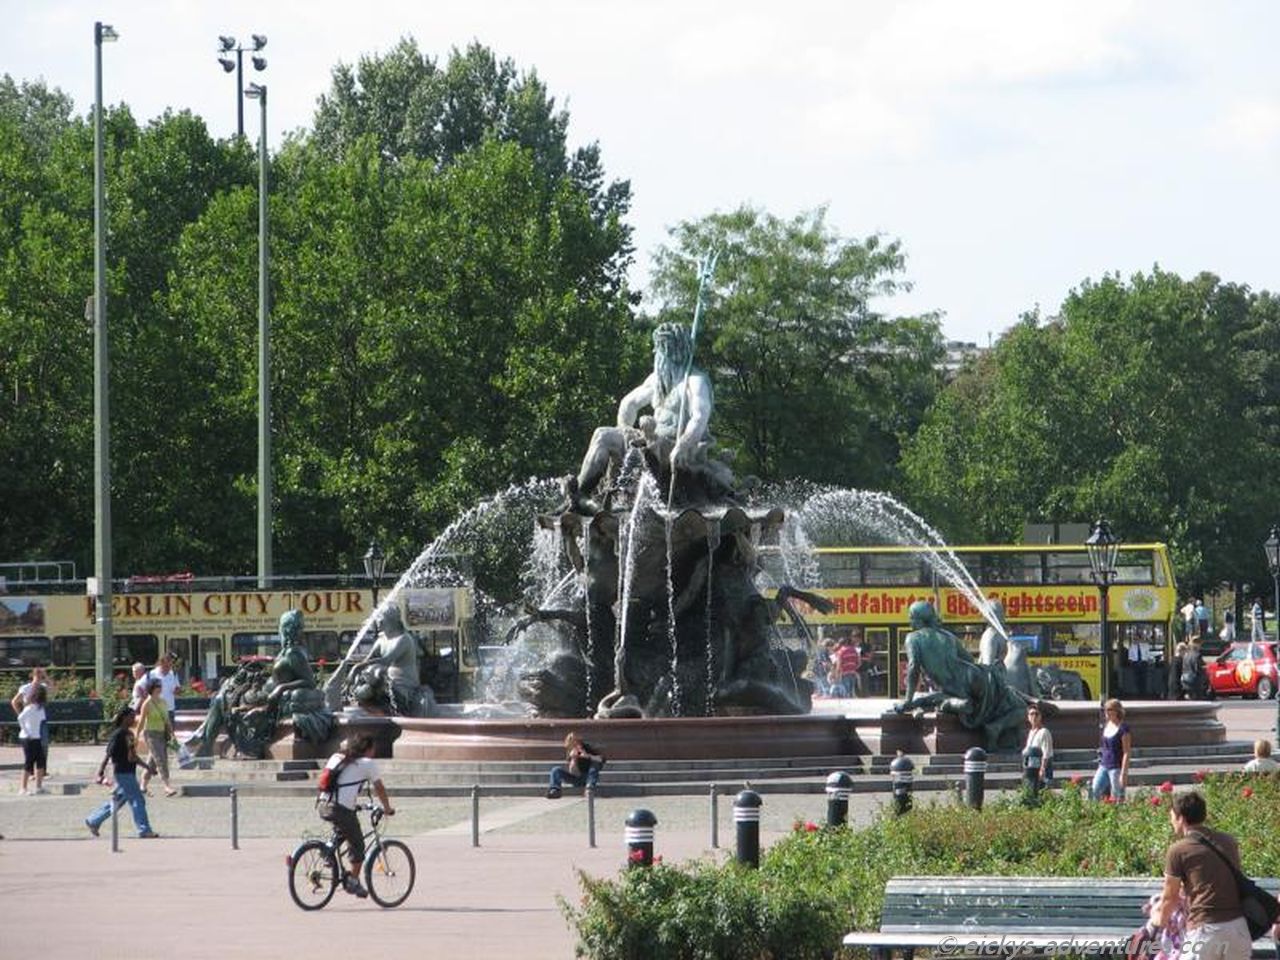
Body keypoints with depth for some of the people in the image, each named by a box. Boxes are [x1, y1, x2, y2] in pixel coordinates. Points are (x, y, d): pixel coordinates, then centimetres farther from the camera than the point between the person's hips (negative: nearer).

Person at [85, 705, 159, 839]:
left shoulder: (129, 734, 13)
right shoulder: (118, 734, -14)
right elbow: (108, 754, -16)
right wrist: (101, 773, -19)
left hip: (130, 772, 9)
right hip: (122, 773, -9)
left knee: (117, 801, 16)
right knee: (137, 800, -8)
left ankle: (93, 821, 27)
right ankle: (144, 830, -4)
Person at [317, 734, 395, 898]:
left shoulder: (336, 758, 20)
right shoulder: (368, 763, 2)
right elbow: (379, 789, 7)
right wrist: (387, 808, 24)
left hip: (324, 807, 6)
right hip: (342, 809, -6)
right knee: (357, 844, 10)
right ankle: (353, 881, 13)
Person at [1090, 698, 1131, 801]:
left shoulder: (1123, 729, -13)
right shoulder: (1106, 726, 10)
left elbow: (1126, 753, -14)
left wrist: (1124, 774, -17)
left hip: (1116, 768, -8)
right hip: (1103, 766, 8)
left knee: (1117, 798, -2)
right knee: (1094, 792, 0)